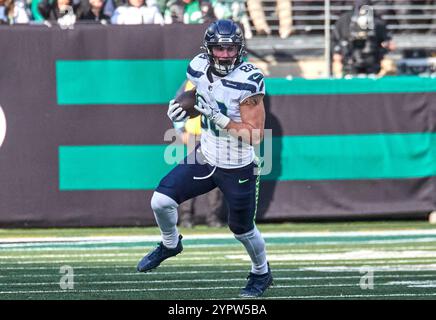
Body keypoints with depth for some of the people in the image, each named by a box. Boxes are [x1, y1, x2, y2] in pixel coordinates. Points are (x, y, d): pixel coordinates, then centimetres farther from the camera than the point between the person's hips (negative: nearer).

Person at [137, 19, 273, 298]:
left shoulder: (248, 81, -24)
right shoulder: (200, 67, -8)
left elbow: (255, 135, -23)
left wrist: (219, 118, -32)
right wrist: (179, 107, -7)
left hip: (238, 169, -5)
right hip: (205, 157, 5)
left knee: (242, 228, 11)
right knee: (161, 201, -7)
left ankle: (262, 274, 40)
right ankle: (170, 244, 24)